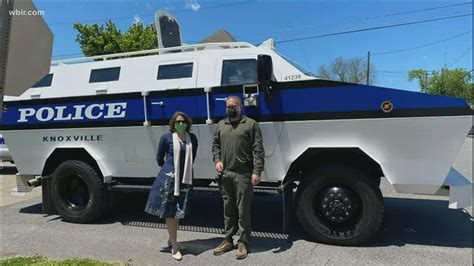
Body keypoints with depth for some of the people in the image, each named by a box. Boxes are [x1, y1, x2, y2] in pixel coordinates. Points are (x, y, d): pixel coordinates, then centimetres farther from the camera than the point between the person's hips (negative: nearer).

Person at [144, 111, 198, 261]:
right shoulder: (167, 137, -6)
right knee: (169, 211, 1)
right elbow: (159, 157, 6)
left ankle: (171, 239, 32)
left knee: (178, 211, 14)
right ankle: (174, 245, 11)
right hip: (169, 178, -3)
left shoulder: (192, 139, 2)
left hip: (185, 179, 4)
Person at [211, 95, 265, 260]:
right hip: (225, 174, 5)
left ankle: (243, 243, 15)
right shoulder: (221, 125, 14)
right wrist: (217, 160, 3)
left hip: (243, 175, -5)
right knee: (228, 209, 15)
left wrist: (257, 172, -13)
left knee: (243, 210, 3)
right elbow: (215, 145, 21)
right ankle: (228, 240, 27)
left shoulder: (250, 124, -2)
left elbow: (258, 150, -6)